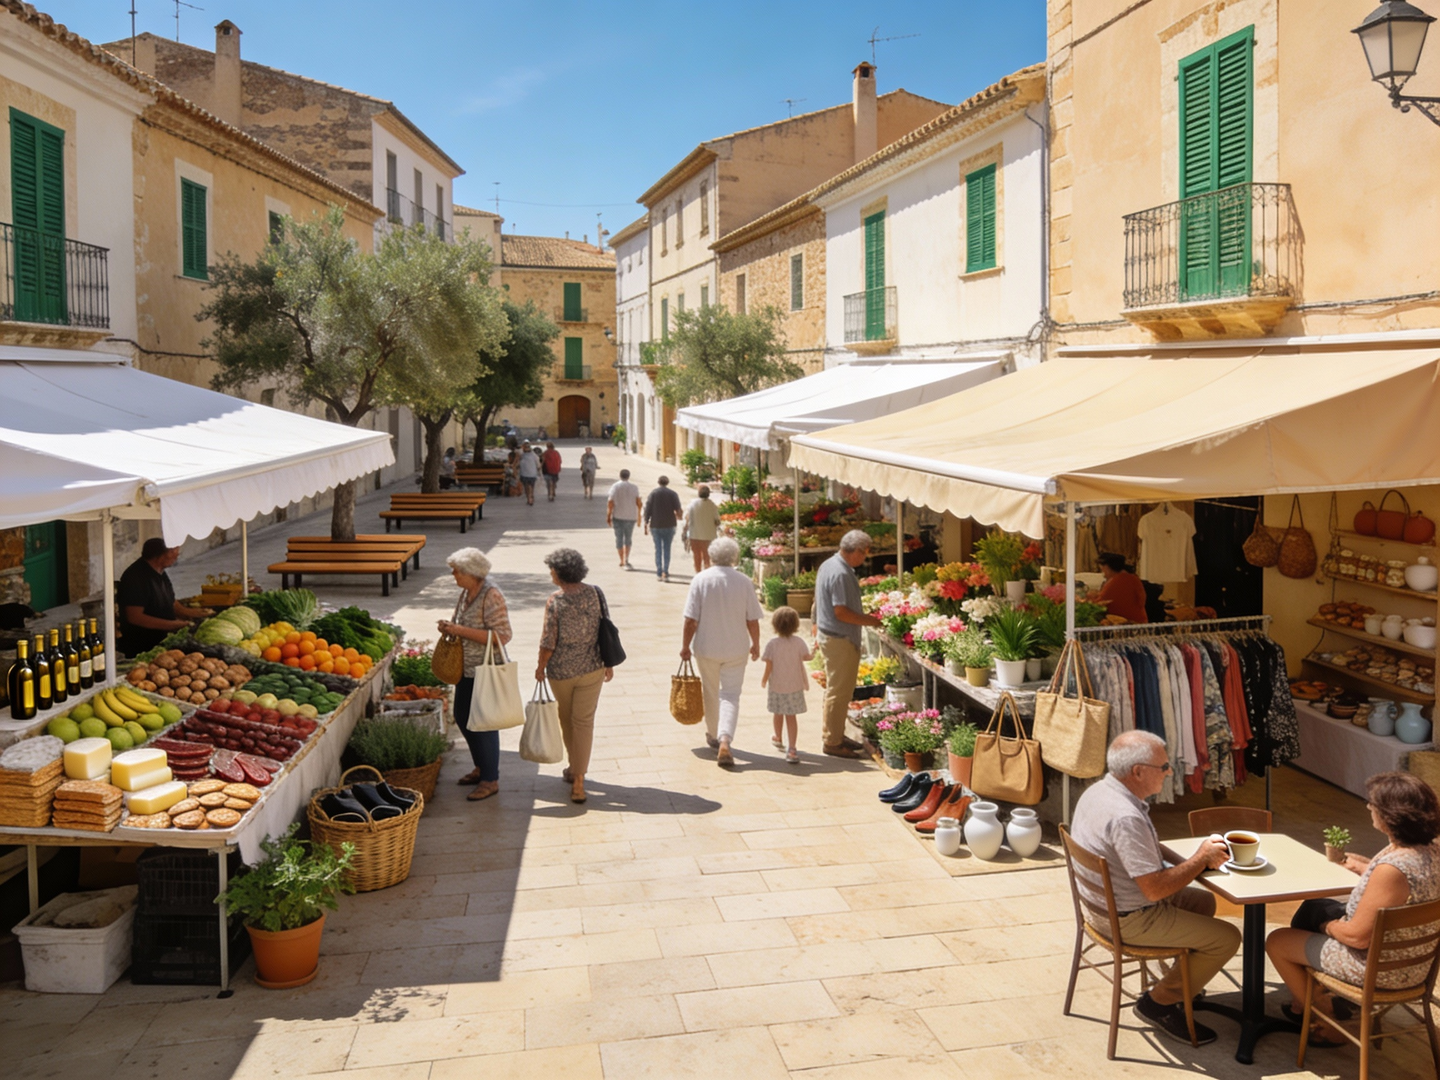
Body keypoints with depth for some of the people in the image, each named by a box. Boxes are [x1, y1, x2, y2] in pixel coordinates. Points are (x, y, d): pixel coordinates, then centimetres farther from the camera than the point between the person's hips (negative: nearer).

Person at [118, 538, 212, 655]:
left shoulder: (159, 573, 10)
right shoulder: (136, 577, -21)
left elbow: (171, 603, 21)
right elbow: (135, 617, -26)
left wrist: (189, 613, 2)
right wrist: (171, 625, -26)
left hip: (161, 641, 9)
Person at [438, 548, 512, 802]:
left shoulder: (491, 596, -20)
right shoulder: (466, 593, 7)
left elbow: (502, 636, -25)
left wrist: (461, 630, -26)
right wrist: (450, 627, -1)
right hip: (467, 669, 9)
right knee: (463, 718, 17)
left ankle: (490, 780, 14)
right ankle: (481, 767, 35)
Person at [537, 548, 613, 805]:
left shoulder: (555, 600, -17)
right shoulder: (593, 593, -6)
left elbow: (549, 641, -14)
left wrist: (540, 666, 3)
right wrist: (608, 662, 10)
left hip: (561, 670, -2)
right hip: (591, 668, 2)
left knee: (566, 720, 19)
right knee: (584, 721, 4)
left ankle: (575, 768, 35)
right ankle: (578, 779, 0)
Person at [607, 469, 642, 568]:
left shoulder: (614, 487, -4)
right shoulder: (634, 488, 0)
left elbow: (610, 502, -11)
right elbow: (638, 502, -6)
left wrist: (608, 516, -5)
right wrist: (639, 514, 8)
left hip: (618, 516, -1)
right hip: (631, 516, 1)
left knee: (619, 538, 11)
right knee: (628, 538, 13)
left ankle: (622, 561, 14)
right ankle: (626, 559, -3)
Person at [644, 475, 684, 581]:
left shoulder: (652, 494, -1)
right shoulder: (673, 494, -2)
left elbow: (647, 510, -4)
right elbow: (679, 511, -4)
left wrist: (646, 525, 2)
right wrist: (679, 516, 18)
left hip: (655, 525, 0)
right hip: (669, 525, 0)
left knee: (658, 549, 6)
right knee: (667, 549, 5)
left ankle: (659, 573, 2)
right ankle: (666, 573, 0)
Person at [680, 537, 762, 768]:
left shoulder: (700, 580, -10)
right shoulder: (744, 582, -7)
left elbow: (691, 620, -11)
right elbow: (752, 620, -4)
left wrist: (685, 646, 0)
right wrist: (755, 645, 11)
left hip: (706, 647, 1)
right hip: (736, 649, 0)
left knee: (710, 692, 19)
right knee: (731, 695, 3)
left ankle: (713, 736, 36)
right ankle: (724, 740, -16)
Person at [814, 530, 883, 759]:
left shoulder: (828, 565, 10)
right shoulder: (841, 574, -22)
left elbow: (820, 603, 18)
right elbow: (841, 611, -25)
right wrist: (868, 620, -14)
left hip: (827, 635, 11)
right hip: (840, 640, -11)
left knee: (838, 690, 18)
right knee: (839, 692, -3)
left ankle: (836, 735, 28)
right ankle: (833, 743, 4)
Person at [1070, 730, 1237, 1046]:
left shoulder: (1097, 791, -1)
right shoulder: (1125, 818, -32)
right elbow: (1155, 888, -28)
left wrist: (1198, 857, 1)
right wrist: (1201, 858, -15)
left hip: (1105, 902, 10)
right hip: (1129, 921, -10)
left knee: (1203, 901, 24)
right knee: (1226, 938, -2)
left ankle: (1180, 983, 31)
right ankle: (1161, 1002, 8)